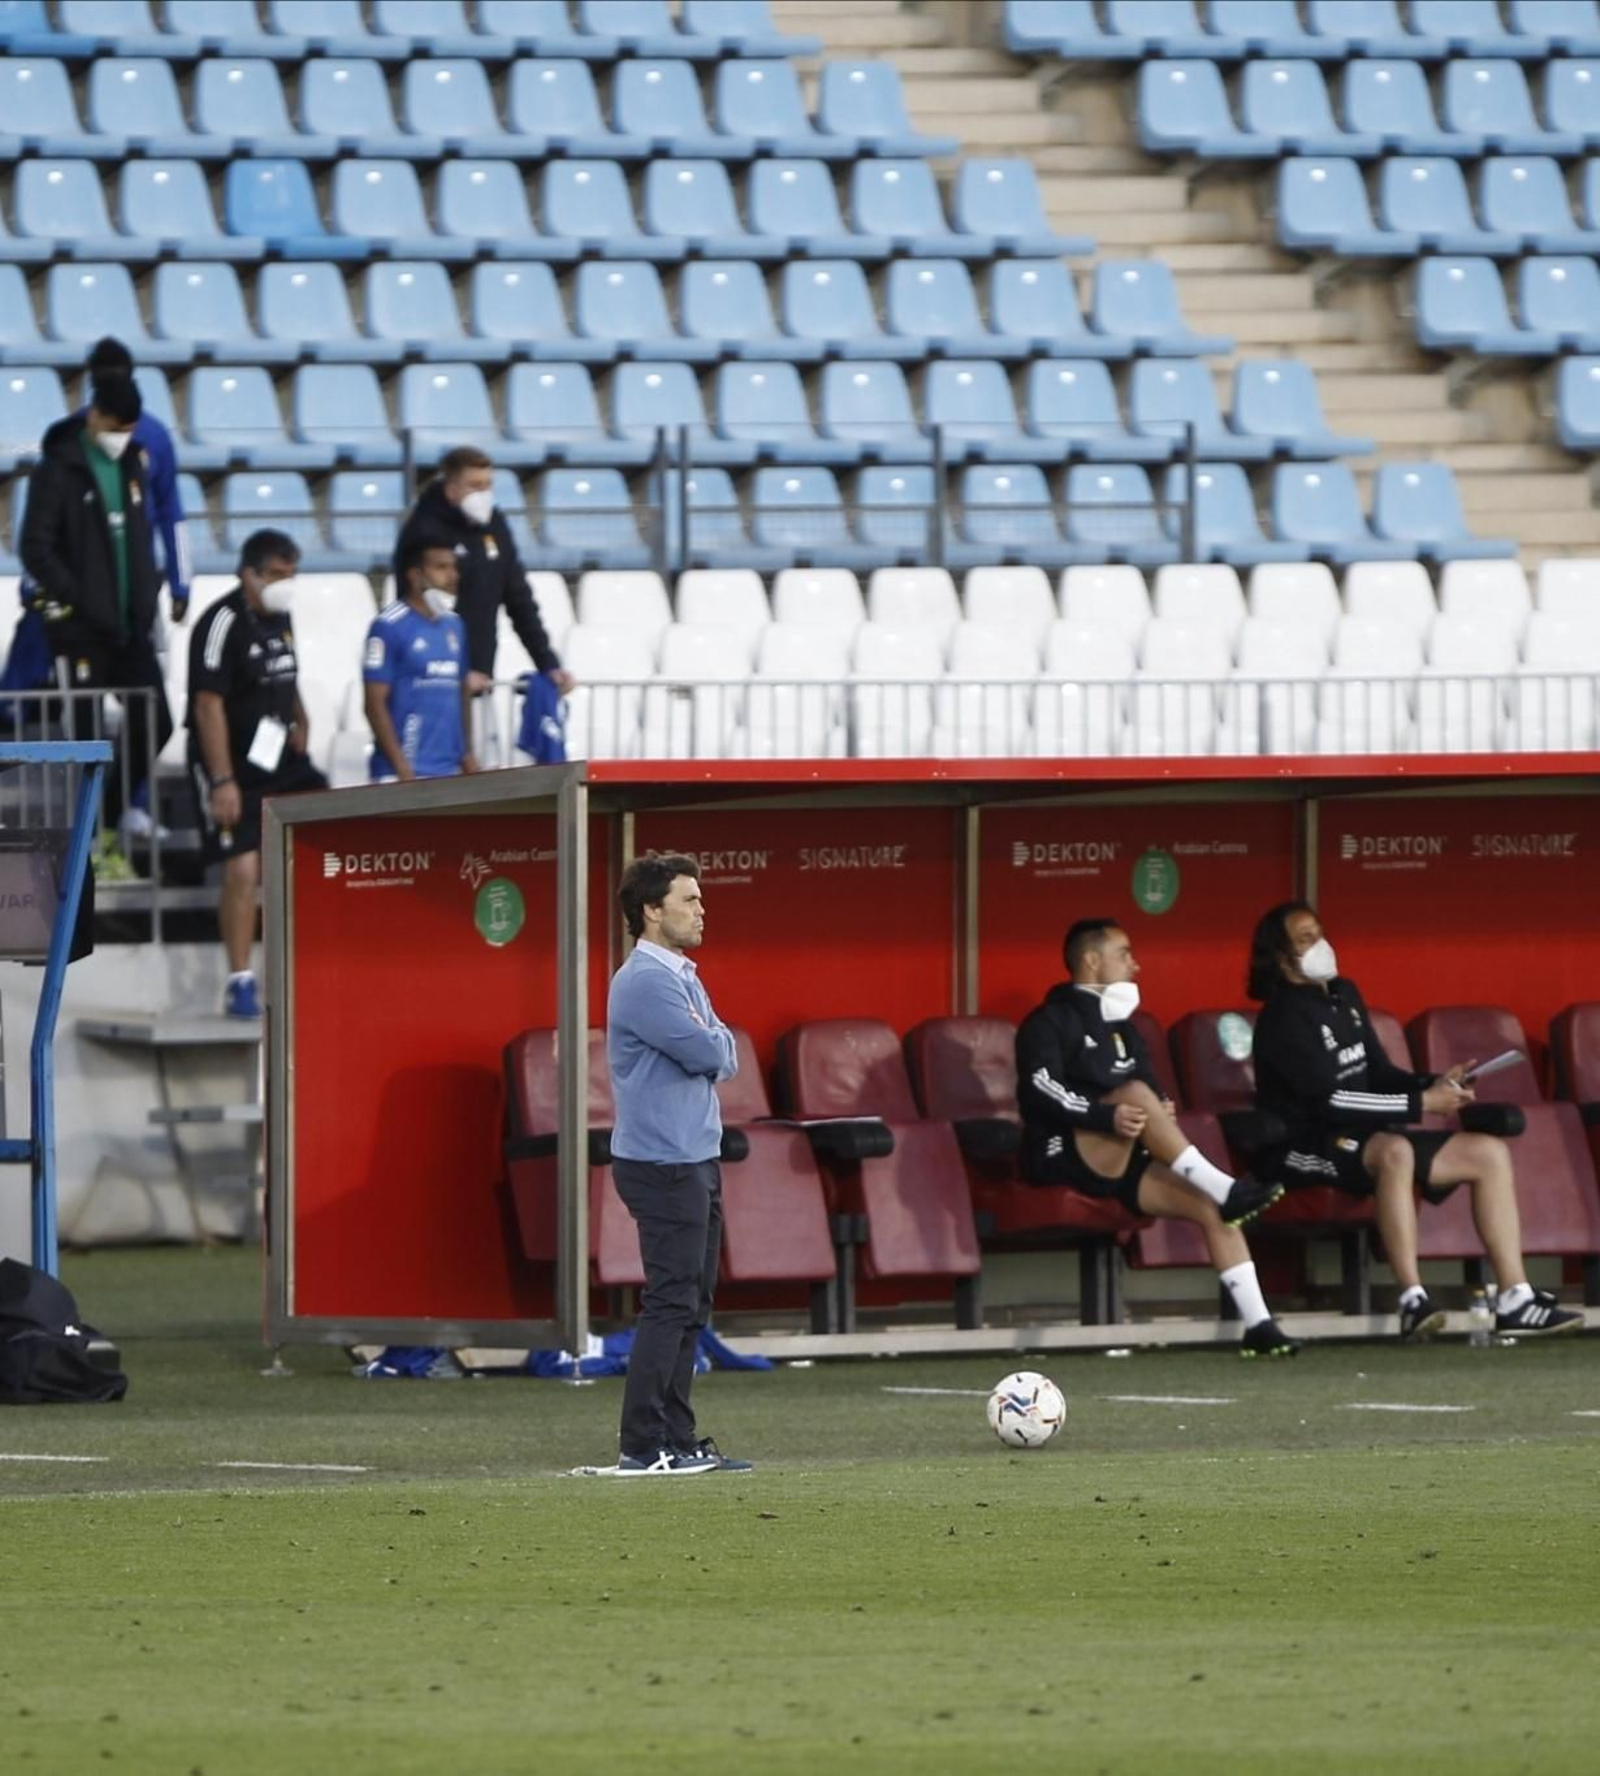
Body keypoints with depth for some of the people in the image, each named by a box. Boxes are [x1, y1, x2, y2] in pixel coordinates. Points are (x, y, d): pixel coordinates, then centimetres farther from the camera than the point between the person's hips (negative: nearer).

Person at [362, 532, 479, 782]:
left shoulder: (453, 625, 12)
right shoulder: (389, 626, -9)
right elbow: (375, 704, -10)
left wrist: (467, 754, 15)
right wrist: (402, 770, -13)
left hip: (450, 771, 7)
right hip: (407, 774, -7)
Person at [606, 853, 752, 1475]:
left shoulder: (680, 976, 17)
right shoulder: (646, 981, -15)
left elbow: (724, 1057, 13)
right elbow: (704, 1054, -20)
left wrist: (710, 1044, -7)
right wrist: (709, 1042, 0)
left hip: (695, 1160, 10)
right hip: (663, 1164, -10)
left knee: (691, 1305, 11)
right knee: (671, 1302, -11)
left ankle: (677, 1439, 14)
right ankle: (643, 1446, -11)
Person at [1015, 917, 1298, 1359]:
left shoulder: (1121, 1028, 24)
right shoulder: (1051, 1023, -1)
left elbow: (1156, 1096, 21)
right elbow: (1042, 1090, -17)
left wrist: (1163, 1112, -5)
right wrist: (1107, 1117, -32)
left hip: (1122, 1165, 7)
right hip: (1064, 1161, -7)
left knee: (1211, 1208, -14)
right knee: (1136, 1092, -32)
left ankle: (1257, 1324, -20)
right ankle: (1226, 1188, -34)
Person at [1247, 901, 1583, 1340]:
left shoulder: (1343, 996, 14)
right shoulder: (1284, 1016, -14)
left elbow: (1379, 1074, 17)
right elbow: (1329, 1100, -22)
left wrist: (1434, 1085, -3)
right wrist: (1421, 1104, -22)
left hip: (1364, 1139, 9)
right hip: (1304, 1152, -9)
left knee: (1490, 1152, 1)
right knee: (1394, 1151, -40)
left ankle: (1515, 1300, -7)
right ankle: (1413, 1301, -47)